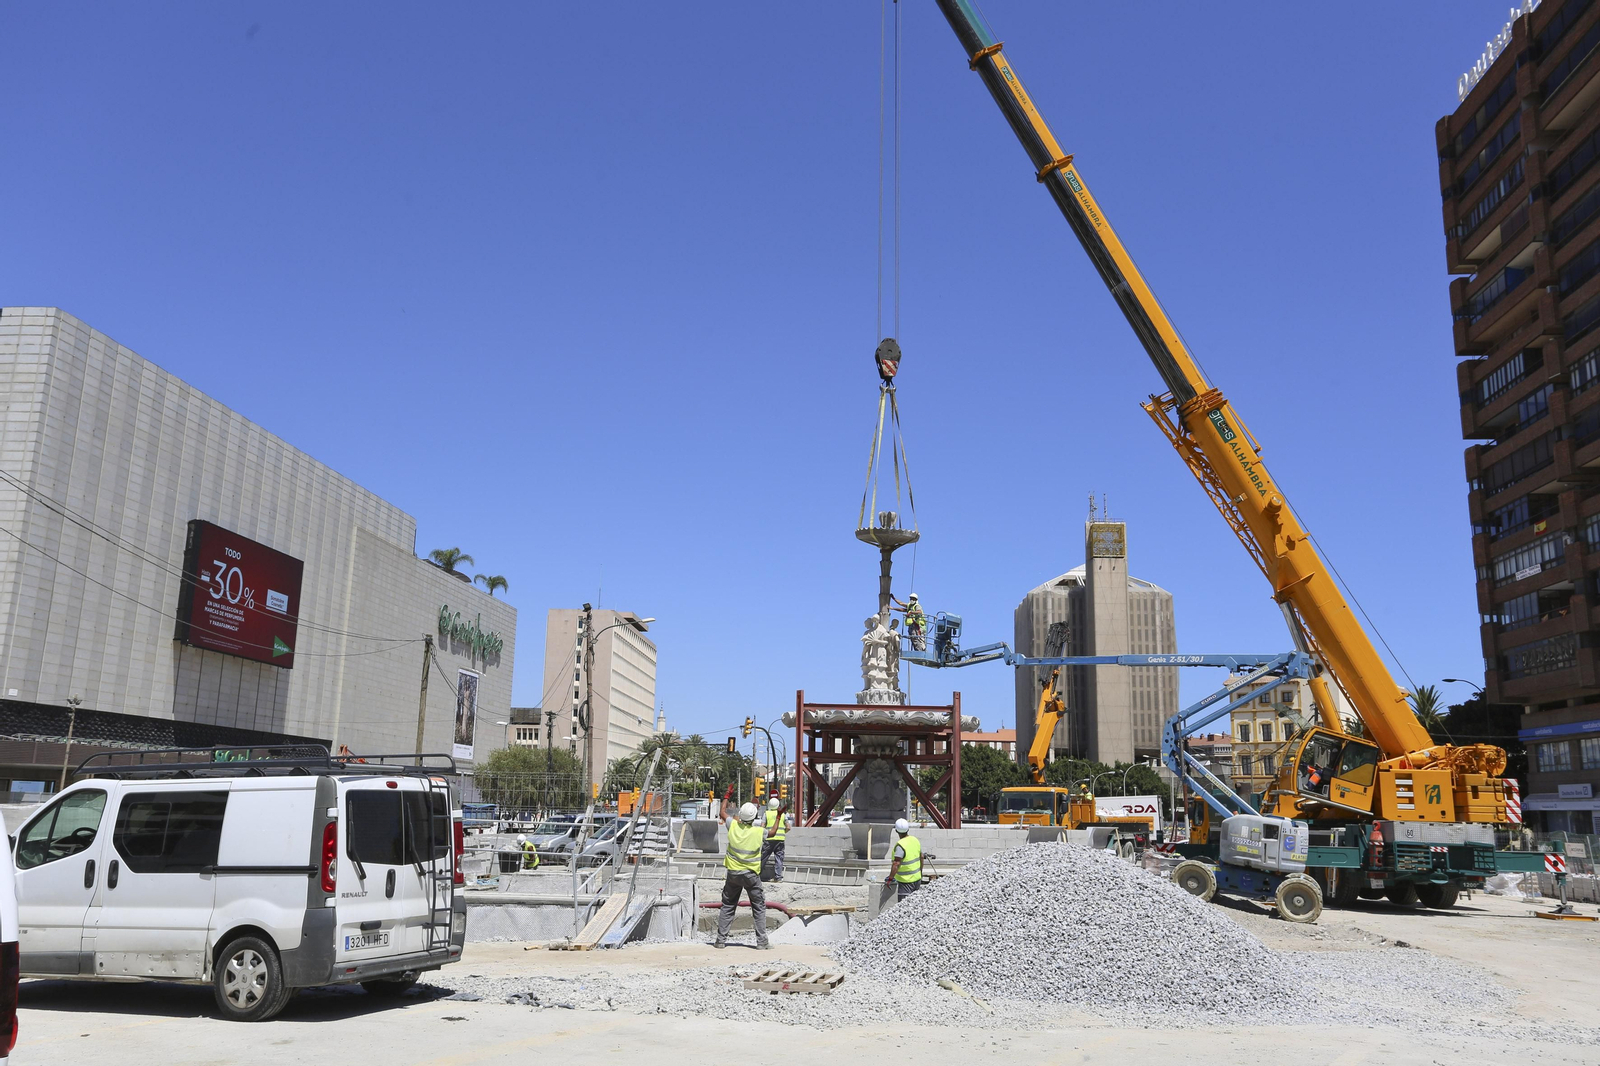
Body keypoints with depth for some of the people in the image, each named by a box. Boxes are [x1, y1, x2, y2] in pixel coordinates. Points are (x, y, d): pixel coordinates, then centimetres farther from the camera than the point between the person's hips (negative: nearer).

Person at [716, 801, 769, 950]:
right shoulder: (758, 832, -15)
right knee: (759, 908, 8)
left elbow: (723, 812, 9)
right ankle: (761, 942, 4)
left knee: (727, 907, 13)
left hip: (733, 873, 2)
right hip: (751, 874, -2)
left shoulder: (733, 826, -10)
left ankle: (721, 939, 13)